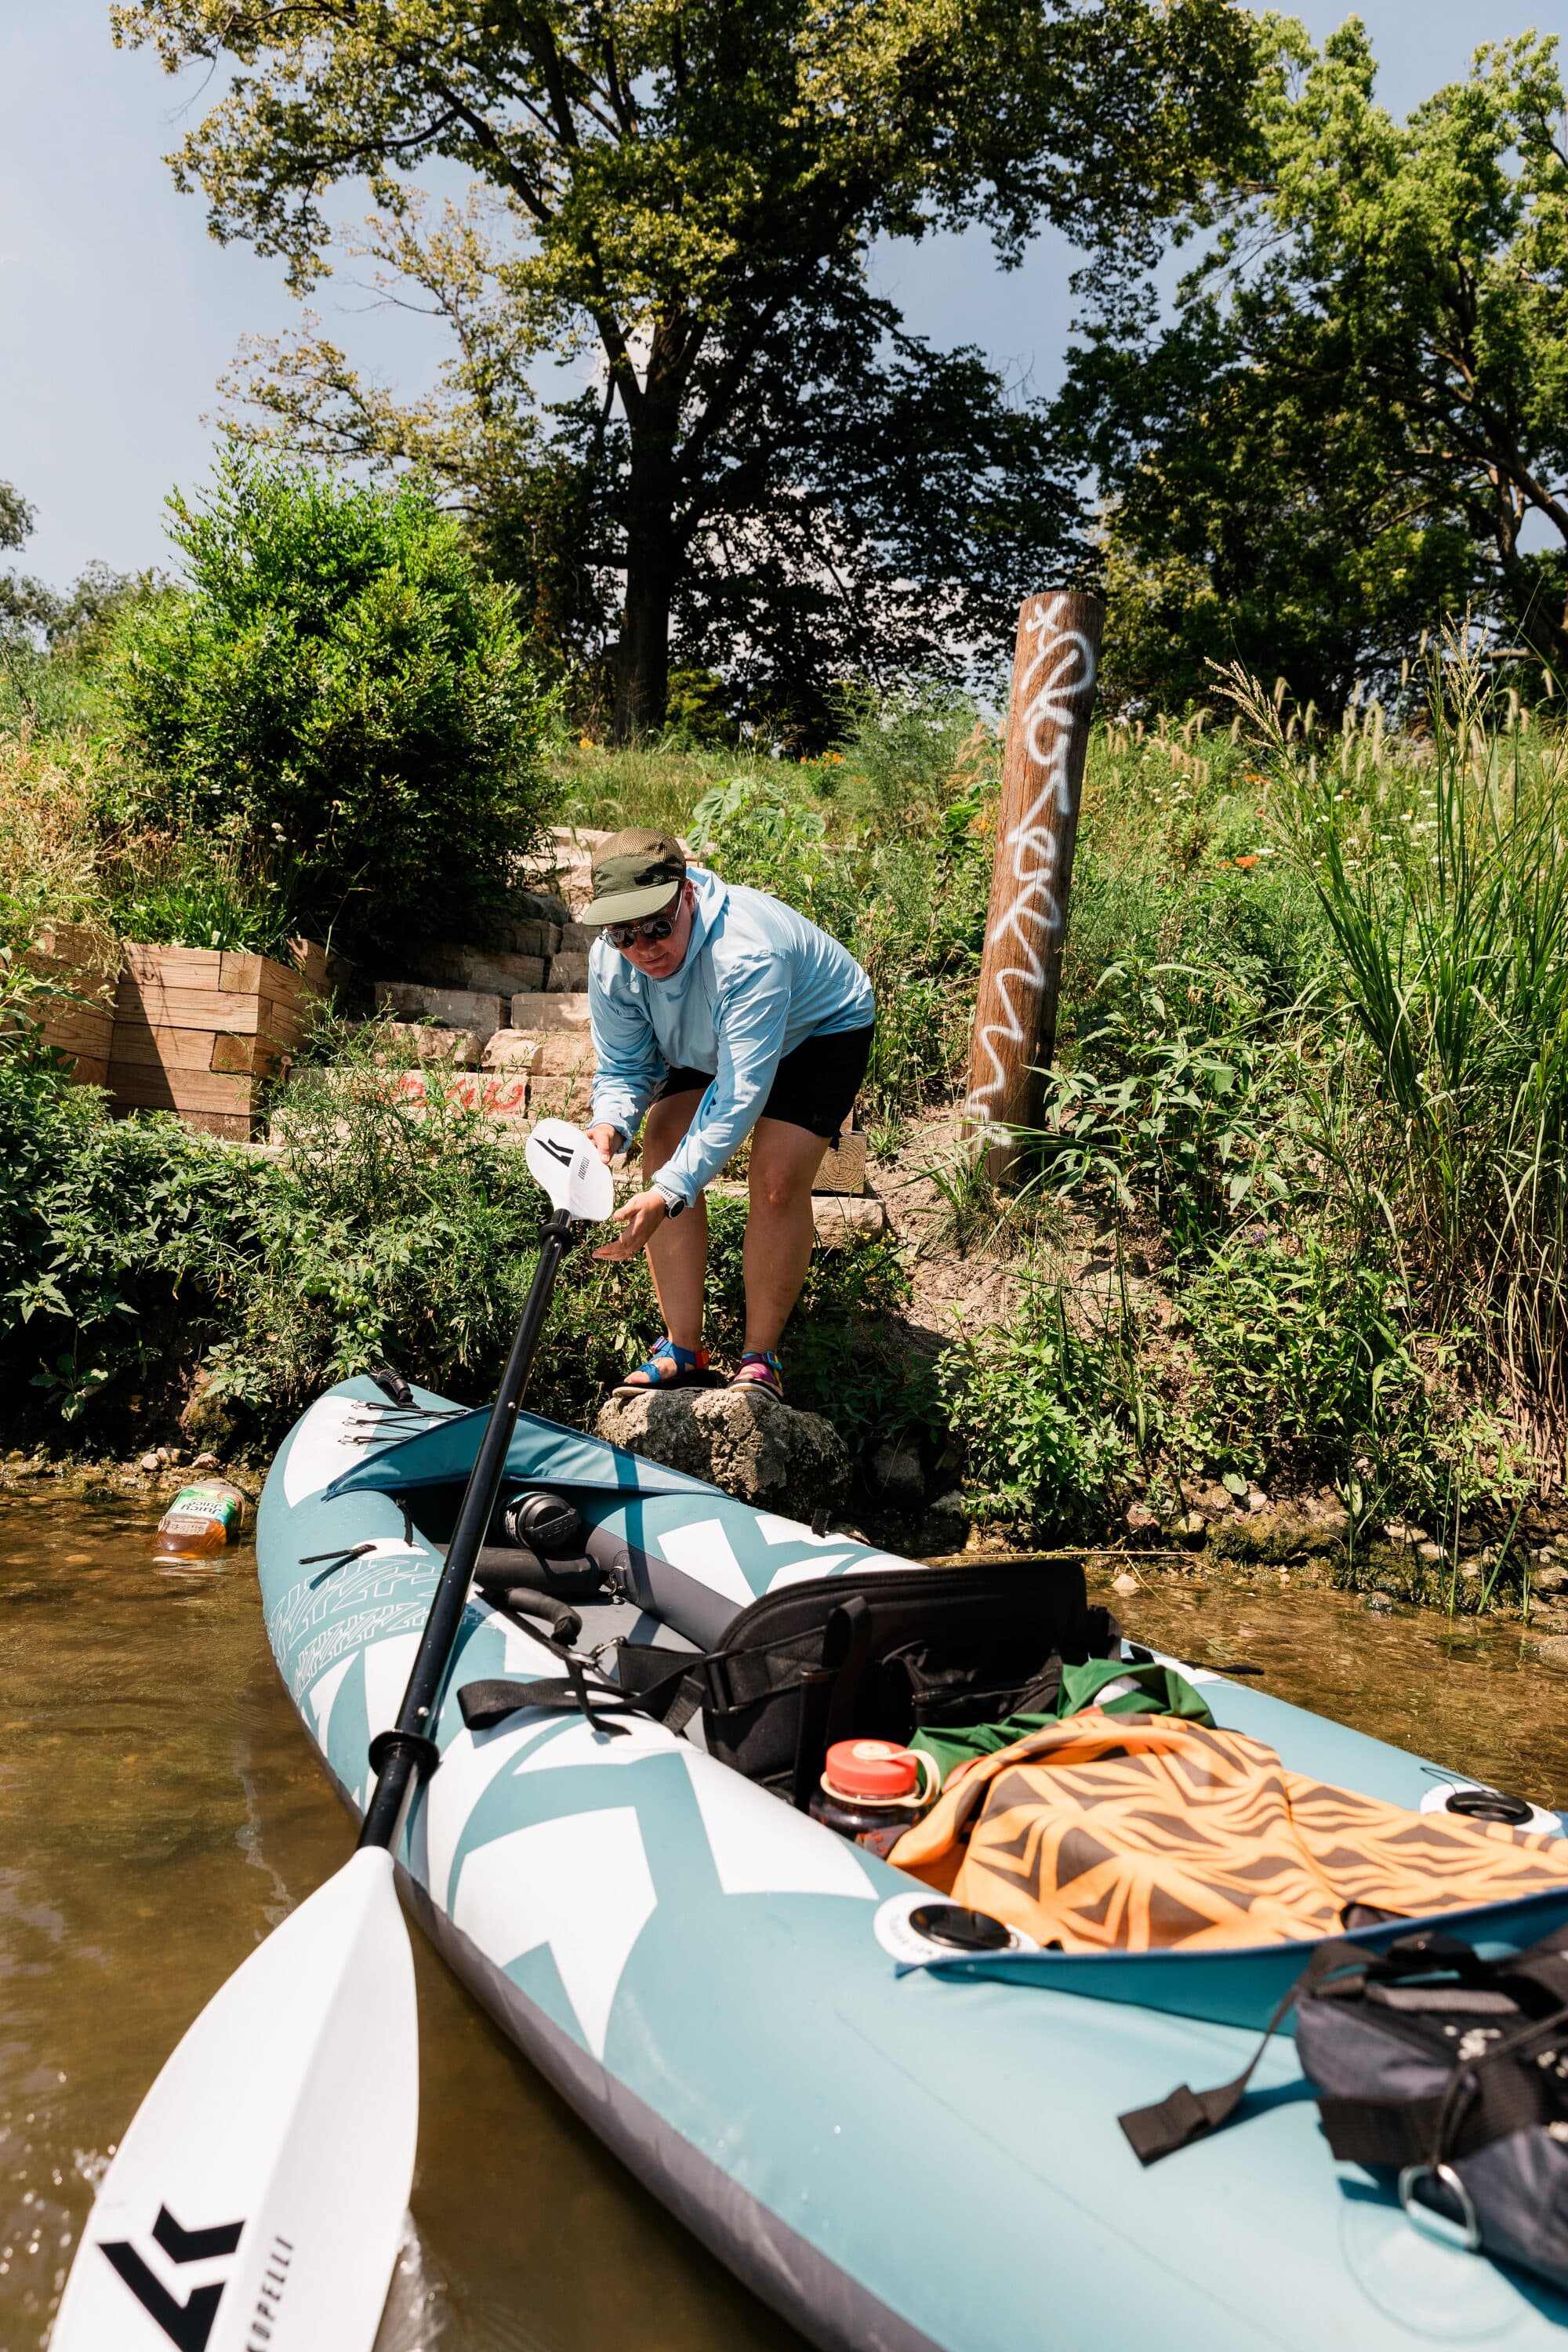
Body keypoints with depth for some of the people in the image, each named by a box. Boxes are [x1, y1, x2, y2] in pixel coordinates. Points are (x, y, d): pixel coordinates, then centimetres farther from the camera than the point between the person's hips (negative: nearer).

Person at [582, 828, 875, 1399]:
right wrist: (609, 1125, -37)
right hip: (707, 1042, 6)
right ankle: (683, 1351, -5)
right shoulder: (610, 961, -23)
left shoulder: (747, 954, -44)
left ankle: (759, 1360, -6)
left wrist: (669, 1195, -55)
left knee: (777, 1182, -22)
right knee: (662, 1147, -13)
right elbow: (622, 1066, -12)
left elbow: (741, 1093, -47)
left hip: (820, 1031, -6)